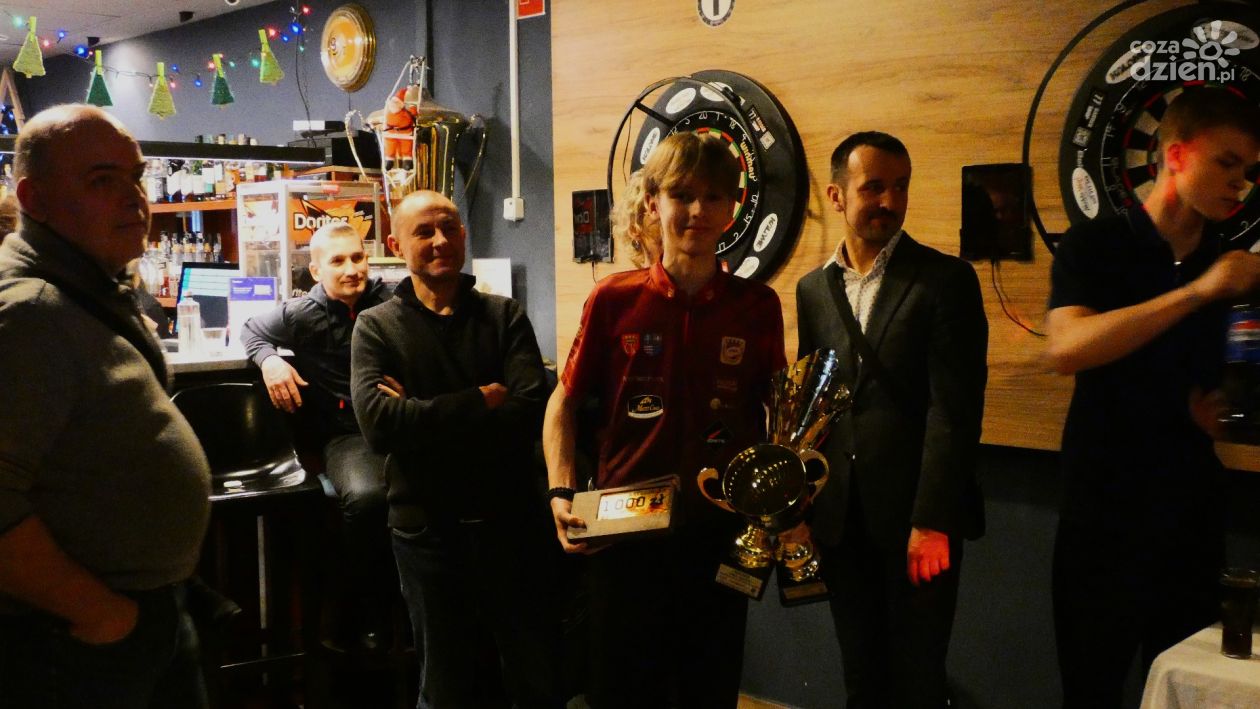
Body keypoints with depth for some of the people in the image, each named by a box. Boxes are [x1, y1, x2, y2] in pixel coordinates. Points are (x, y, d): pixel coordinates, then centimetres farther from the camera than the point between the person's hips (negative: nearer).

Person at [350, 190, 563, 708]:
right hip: (427, 528, 0)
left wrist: (422, 416, -17)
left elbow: (530, 411, -15)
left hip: (511, 520, 1)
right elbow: (378, 422, -18)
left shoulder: (506, 316, 1)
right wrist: (479, 402, -17)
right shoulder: (376, 328, -1)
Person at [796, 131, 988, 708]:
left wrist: (932, 521, -16)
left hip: (917, 516, -4)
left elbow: (954, 411, -12)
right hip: (840, 519, 4)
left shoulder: (946, 279, -6)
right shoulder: (814, 288, 9)